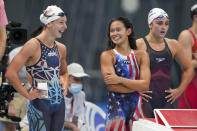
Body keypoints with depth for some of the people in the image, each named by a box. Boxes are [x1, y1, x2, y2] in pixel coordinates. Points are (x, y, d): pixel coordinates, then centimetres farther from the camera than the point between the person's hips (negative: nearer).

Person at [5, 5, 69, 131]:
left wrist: (65, 84, 10)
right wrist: (27, 95, -13)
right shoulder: (33, 45, -11)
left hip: (59, 103, 7)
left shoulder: (61, 48, 11)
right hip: (40, 104, -7)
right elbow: (10, 73, -17)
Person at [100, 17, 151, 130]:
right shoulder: (107, 56, 0)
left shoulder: (141, 55, 8)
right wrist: (138, 86, -9)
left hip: (137, 108, 3)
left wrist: (120, 79, -13)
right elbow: (112, 86, -12)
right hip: (116, 109, -3)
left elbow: (145, 84, -5)